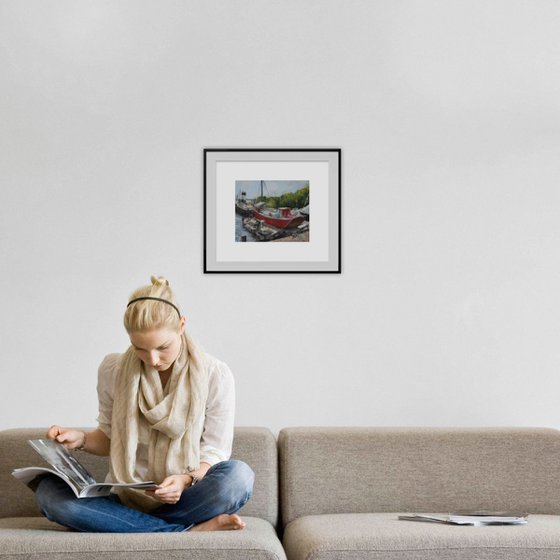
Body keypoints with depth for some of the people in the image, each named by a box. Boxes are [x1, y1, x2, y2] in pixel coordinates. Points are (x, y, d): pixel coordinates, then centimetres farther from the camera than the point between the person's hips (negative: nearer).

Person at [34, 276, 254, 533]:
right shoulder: (113, 370, 1)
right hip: (126, 499, 3)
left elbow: (215, 451, -3)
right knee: (48, 490, -27)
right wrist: (82, 439, -7)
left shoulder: (215, 375, -5)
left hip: (184, 500, -3)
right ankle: (192, 530, -29)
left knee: (239, 475, -33)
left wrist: (187, 480, -23)